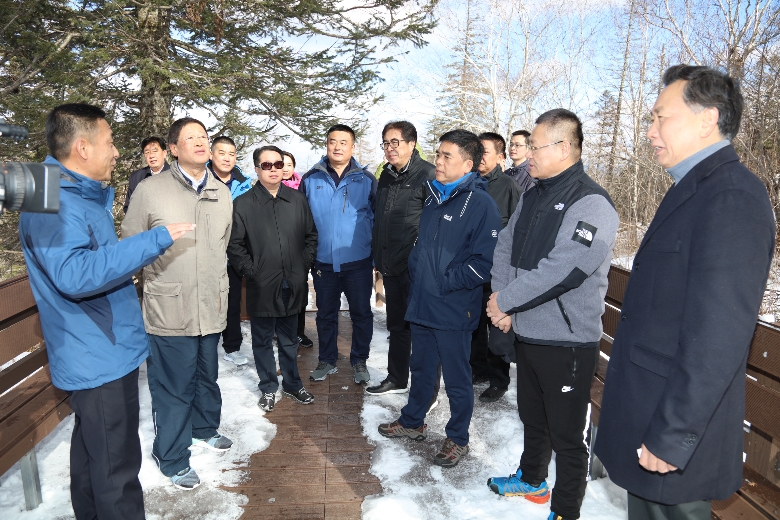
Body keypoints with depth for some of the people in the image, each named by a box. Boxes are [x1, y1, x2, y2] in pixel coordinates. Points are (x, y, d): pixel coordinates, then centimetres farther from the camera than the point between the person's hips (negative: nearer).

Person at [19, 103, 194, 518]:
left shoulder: (84, 196, 14)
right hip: (100, 359, -11)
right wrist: (156, 239, -32)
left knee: (92, 456, 24)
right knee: (116, 469, 1)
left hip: (103, 353, 11)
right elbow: (74, 274, -35)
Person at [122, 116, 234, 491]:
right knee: (174, 386, 5)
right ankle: (172, 457, 26)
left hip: (210, 307, 5)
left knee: (207, 376, 20)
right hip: (169, 309, -5)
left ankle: (204, 429, 45)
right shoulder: (149, 190, -8)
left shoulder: (223, 193, 9)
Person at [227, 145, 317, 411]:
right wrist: (251, 271, -8)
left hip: (293, 285, 2)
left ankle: (292, 384, 34)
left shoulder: (298, 199, 4)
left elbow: (311, 235, 11)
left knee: (289, 339, 17)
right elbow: (234, 245, -3)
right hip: (261, 287, -2)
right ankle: (268, 388, 29)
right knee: (263, 340, 12)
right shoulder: (243, 204, -4)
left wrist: (304, 264, 3)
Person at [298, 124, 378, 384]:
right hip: (323, 263, 2)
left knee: (361, 313, 10)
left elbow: (378, 220, 1)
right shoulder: (310, 180, 1)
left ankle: (359, 361, 27)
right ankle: (327, 360, 31)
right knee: (326, 314, 14)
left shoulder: (366, 180, -2)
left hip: (359, 262, -1)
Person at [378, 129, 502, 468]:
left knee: (456, 379, 9)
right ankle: (412, 422, 42)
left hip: (453, 311, -7)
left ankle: (457, 439, 29)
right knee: (421, 369, 23)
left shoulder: (480, 203, -14)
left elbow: (484, 262, -19)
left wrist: (444, 283, -17)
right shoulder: (434, 196, 11)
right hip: (421, 305, 7)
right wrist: (416, 280, 12)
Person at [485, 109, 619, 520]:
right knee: (532, 418, 25)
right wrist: (503, 303, -7)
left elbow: (563, 269, -27)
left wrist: (506, 301, -18)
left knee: (567, 434, 8)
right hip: (526, 332, 8)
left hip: (567, 340, -8)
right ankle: (532, 479, 47)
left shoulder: (592, 204, -17)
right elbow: (504, 248, 8)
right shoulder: (532, 197, 10)